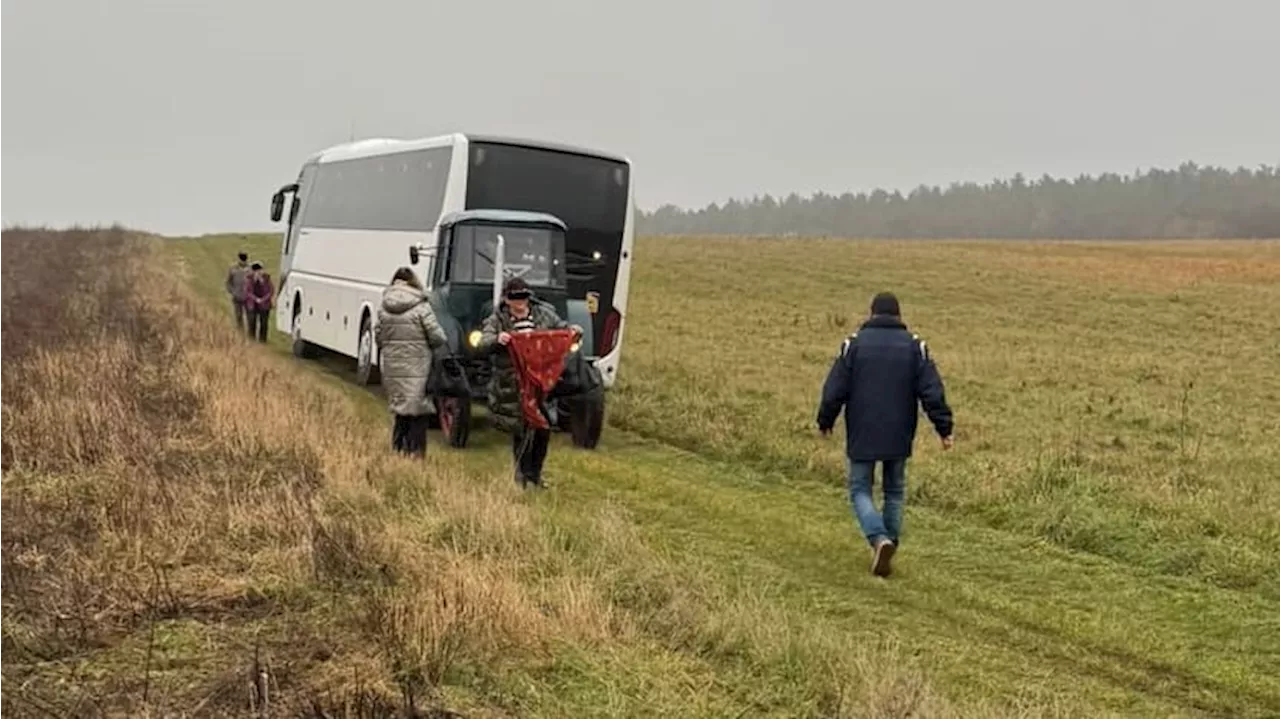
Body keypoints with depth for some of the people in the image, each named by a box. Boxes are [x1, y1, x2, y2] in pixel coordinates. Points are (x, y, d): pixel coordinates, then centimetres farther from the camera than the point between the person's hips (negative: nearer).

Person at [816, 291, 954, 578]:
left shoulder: (854, 344, -3)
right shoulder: (915, 346, 2)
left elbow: (834, 390, -3)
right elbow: (932, 392, -4)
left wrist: (825, 422, 11)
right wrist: (944, 428, 1)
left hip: (862, 436, -2)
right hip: (898, 437, 2)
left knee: (860, 490, 6)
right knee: (895, 492, 17)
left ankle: (879, 539, -17)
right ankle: (890, 544, 14)